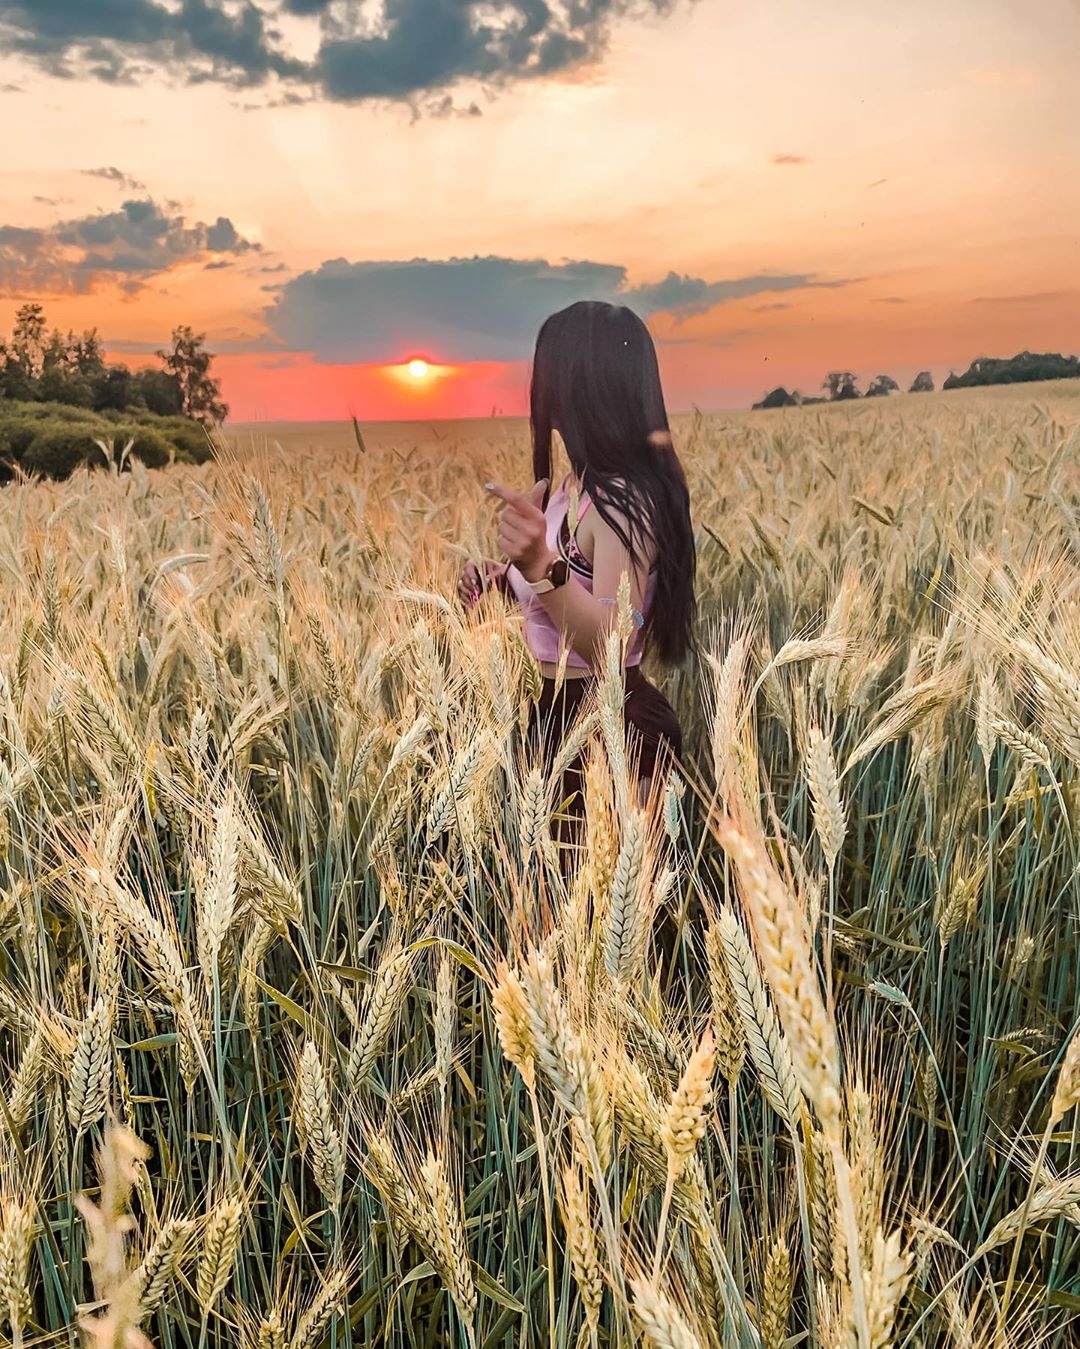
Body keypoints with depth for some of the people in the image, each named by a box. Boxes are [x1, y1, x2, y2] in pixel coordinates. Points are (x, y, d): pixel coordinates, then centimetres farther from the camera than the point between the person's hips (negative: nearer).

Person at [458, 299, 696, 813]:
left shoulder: (621, 500, -23)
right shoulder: (578, 486, 4)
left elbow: (611, 648, -31)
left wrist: (540, 565, -44)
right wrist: (505, 578, 1)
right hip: (564, 718, 9)